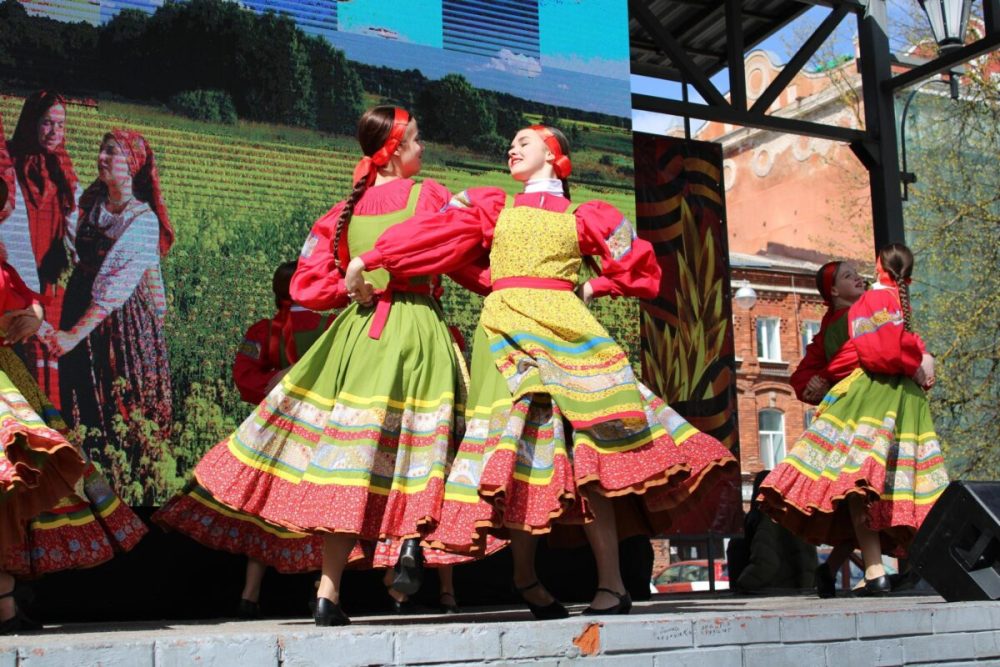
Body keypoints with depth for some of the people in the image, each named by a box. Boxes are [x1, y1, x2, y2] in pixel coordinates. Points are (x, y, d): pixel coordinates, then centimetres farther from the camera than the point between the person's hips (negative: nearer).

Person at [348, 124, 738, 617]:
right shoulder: (492, 207, 21)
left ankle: (612, 583, -11)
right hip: (505, 331, 1)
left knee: (583, 448, -12)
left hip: (565, 329, -1)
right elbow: (432, 234, 9)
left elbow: (639, 266, 20)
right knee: (519, 446, -7)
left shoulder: (582, 218, 18)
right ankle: (525, 577, 4)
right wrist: (369, 259, 1)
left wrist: (594, 286, 10)